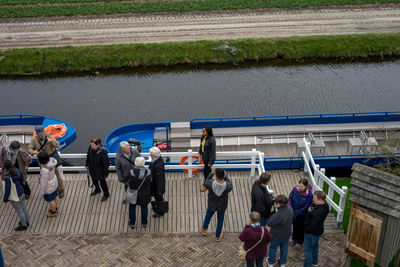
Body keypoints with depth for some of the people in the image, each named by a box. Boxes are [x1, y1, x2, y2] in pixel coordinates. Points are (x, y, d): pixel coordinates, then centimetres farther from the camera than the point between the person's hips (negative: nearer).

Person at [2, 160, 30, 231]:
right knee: (23, 207, 27)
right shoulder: (17, 171, -17)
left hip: (15, 198, -6)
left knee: (19, 211, 16)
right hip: (21, 193, 6)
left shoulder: (8, 178, -36)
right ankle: (26, 221, 48)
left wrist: (5, 199, -6)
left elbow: (7, 191, -24)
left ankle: (24, 225, 38)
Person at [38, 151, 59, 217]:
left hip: (49, 187, -7)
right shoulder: (51, 160, -19)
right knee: (55, 196, 28)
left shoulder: (45, 170, -41)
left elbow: (44, 182, -26)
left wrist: (42, 191, -9)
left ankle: (53, 212, 45)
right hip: (54, 182, 7)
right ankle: (55, 208, 53)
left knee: (51, 200, 21)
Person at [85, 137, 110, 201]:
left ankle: (106, 194, 45)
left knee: (102, 182, 17)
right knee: (94, 180, 30)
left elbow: (106, 164, -24)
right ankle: (97, 190, 61)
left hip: (100, 171, -6)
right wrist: (87, 164, 14)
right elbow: (88, 156, 2)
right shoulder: (91, 147, -19)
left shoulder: (103, 152, -35)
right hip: (92, 169, 6)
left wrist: (105, 174, -16)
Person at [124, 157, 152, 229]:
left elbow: (126, 181, -11)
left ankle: (132, 224, 39)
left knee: (132, 207, 24)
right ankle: (144, 223, 41)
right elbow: (150, 181, -8)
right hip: (145, 195, 1)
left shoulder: (131, 173, -29)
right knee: (144, 207, 25)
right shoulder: (148, 172, -25)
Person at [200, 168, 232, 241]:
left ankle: (204, 230, 56)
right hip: (222, 206, 0)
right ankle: (217, 236, 45)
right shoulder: (227, 186, -34)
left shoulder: (211, 184, -35)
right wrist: (225, 176, -9)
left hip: (212, 205, 0)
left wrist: (211, 173, -6)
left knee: (208, 216, 31)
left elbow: (206, 182, -11)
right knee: (220, 220, 24)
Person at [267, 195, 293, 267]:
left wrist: (273, 216, -14)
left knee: (273, 248, 21)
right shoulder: (289, 209, -17)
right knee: (284, 248, 25)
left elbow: (269, 223, -27)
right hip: (287, 234, 6)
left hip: (277, 235, -6)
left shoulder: (279, 215, -40)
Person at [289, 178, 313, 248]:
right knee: (295, 225, 28)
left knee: (301, 228, 20)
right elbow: (290, 198, -6)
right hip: (294, 214, 4)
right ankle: (294, 238, 53)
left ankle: (300, 241, 43)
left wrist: (296, 213, -18)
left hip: (302, 216, -4)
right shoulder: (295, 189, -20)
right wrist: (291, 210, -11)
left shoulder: (309, 195, -30)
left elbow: (306, 207, -22)